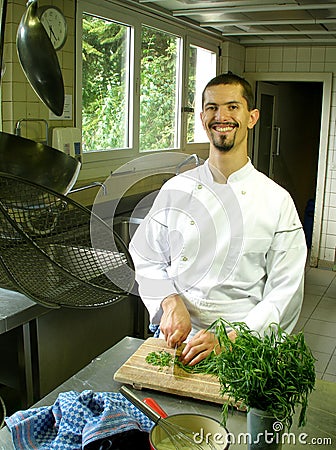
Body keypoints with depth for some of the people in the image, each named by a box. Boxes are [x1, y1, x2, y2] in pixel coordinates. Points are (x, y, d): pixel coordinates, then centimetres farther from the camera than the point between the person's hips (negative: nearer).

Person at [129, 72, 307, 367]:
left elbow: (284, 293, -4)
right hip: (176, 340, 1)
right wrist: (171, 302, -7)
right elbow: (147, 259, 11)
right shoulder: (176, 190, 5)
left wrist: (231, 338, -16)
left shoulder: (277, 201, -2)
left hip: (241, 345, -1)